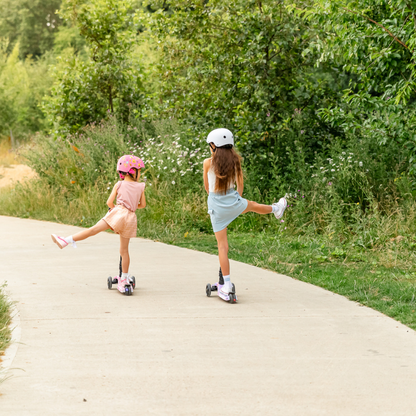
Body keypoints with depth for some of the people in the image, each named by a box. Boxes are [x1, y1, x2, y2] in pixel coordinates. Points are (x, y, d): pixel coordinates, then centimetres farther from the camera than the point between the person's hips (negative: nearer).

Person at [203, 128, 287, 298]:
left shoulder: (208, 163, -10)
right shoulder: (234, 160, 0)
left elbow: (206, 186, 4)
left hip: (216, 204, -2)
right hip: (233, 201, 2)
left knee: (222, 244, 2)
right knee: (252, 205, 36)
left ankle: (226, 284, 2)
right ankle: (276, 209, 66)